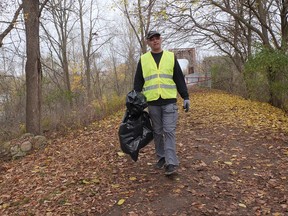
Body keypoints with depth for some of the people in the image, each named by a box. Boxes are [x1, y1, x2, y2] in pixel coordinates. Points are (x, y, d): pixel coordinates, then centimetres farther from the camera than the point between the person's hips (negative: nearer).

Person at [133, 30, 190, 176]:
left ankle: (171, 163, -5)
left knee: (169, 131, -7)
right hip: (152, 102, 2)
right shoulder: (143, 59, 9)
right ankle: (161, 157, 24)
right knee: (157, 132, 9)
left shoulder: (171, 57, 7)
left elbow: (179, 79, 7)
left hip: (169, 101, -1)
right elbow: (138, 81, 10)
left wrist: (186, 97, 2)